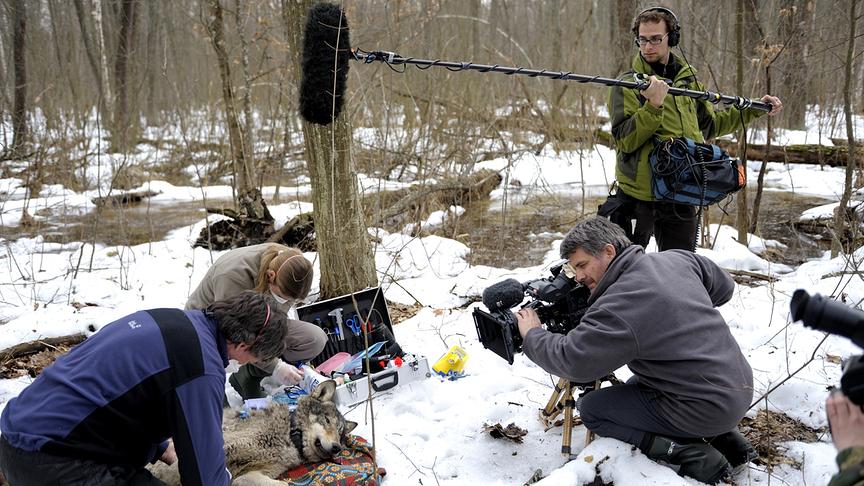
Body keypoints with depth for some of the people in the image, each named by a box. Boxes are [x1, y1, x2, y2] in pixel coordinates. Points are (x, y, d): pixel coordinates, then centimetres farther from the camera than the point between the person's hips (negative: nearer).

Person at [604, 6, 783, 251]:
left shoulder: (689, 80, 10)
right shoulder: (628, 84, -8)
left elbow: (709, 124, 23)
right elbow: (624, 141, -18)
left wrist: (755, 109, 22)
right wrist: (653, 105, -29)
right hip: (639, 196, -5)